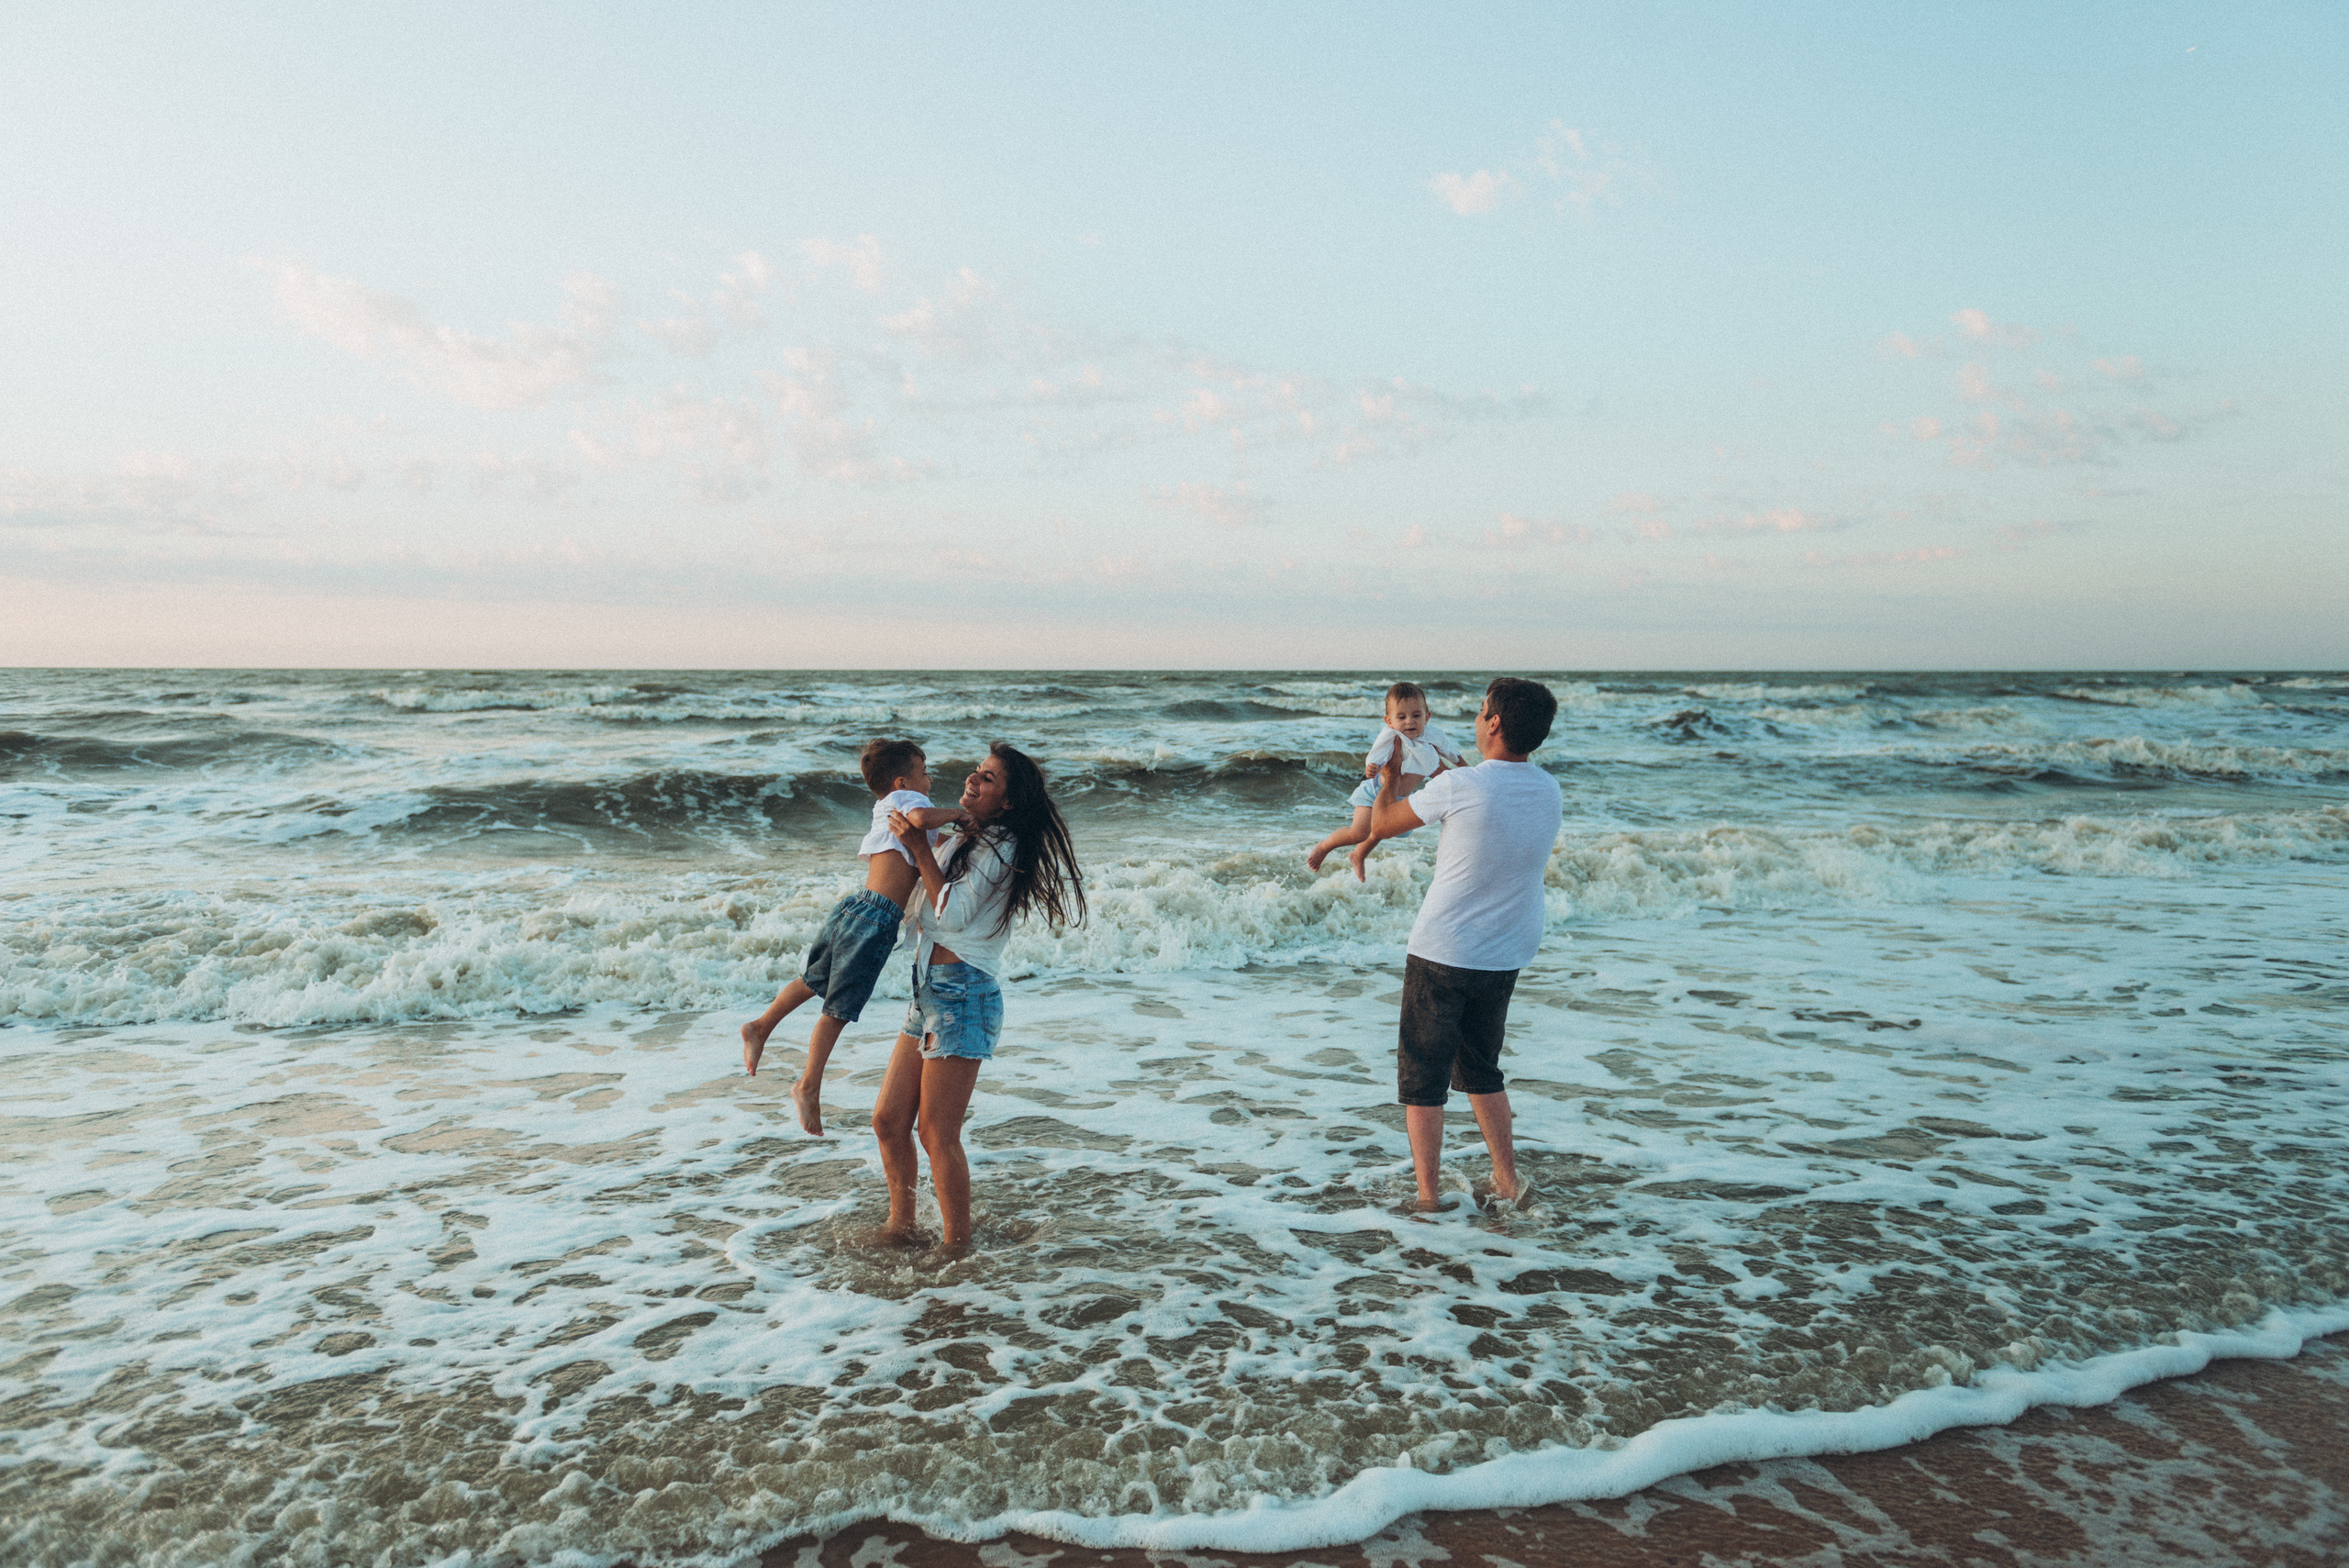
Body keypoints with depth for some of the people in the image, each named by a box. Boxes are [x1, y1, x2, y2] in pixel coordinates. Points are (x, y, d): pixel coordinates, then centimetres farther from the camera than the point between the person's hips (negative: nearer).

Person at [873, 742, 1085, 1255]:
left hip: (964, 993, -9)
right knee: (889, 1120, 11)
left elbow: (953, 914, -17)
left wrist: (920, 849, -12)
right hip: (927, 990, 9)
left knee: (937, 1134, -4)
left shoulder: (1002, 849, -11)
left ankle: (956, 1246, 12)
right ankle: (901, 1224, 28)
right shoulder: (963, 842, 15)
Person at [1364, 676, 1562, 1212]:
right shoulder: (1550, 792, -1)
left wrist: (1389, 781, 15)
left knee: (1423, 1077, 8)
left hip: (1441, 952, -6)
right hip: (1505, 956, 6)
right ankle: (1508, 1182, 26)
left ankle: (1427, 1196, 11)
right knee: (1481, 1069, 23)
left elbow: (1382, 823, -4)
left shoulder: (1458, 786, -19)